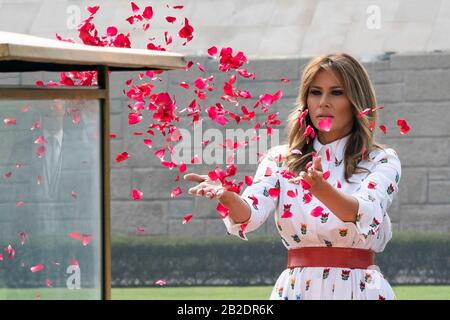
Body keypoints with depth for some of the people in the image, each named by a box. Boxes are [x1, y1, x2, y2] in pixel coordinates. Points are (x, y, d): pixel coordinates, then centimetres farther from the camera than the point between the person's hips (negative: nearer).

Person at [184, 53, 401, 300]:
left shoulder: (382, 161, 1)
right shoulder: (280, 161, 8)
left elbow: (366, 216, -18)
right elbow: (251, 215, -10)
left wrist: (322, 190, -36)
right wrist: (228, 197, -31)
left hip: (357, 289, -2)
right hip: (296, 290, 2)